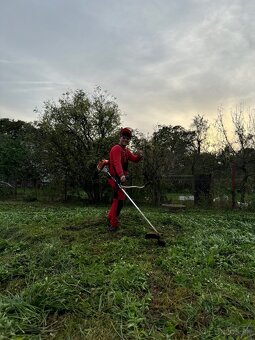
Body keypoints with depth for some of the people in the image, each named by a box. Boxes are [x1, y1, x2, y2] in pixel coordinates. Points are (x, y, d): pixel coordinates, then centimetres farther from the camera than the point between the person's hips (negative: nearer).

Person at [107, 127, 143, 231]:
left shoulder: (126, 150, 18)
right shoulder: (116, 148, -13)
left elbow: (134, 159, 13)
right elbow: (117, 163, -30)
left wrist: (139, 155, -11)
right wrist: (121, 175, -46)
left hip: (121, 177, 10)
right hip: (116, 177, -10)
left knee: (118, 199, 20)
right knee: (119, 199, -13)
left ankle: (111, 217, 37)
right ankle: (114, 224, -6)